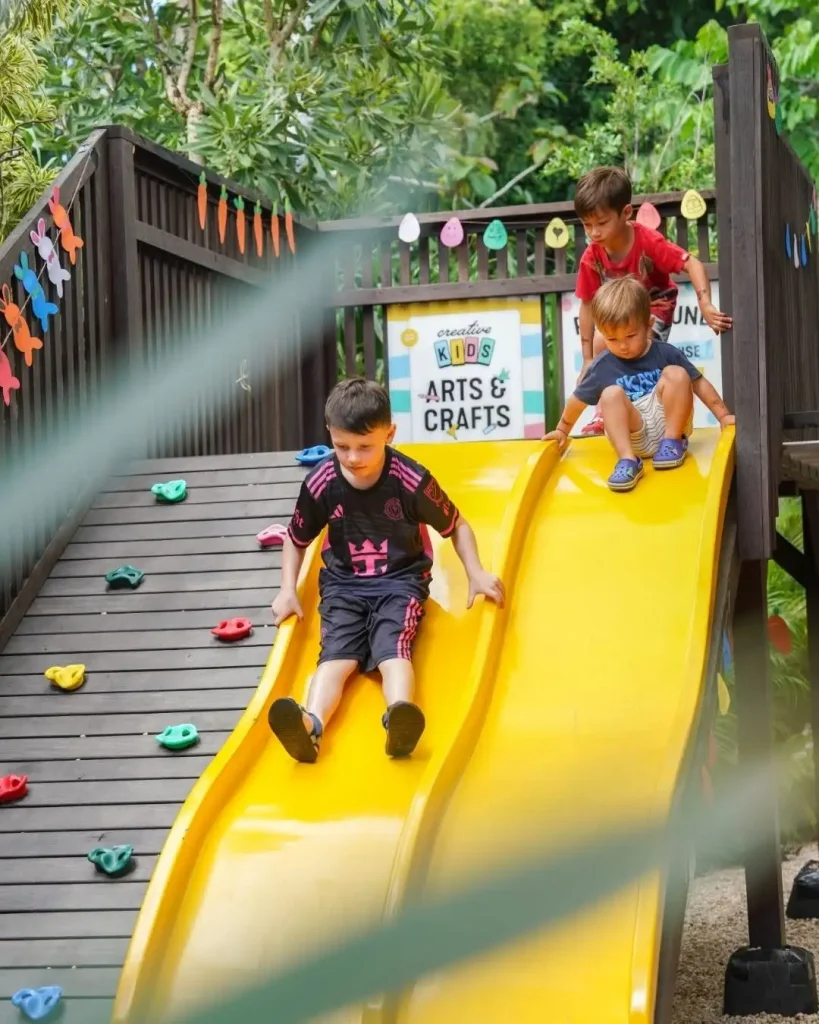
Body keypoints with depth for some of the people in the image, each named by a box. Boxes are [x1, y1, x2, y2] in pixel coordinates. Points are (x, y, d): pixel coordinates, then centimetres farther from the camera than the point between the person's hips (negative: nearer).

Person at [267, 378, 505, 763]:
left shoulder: (411, 480, -12)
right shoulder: (320, 484, -7)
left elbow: (456, 526, 5)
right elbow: (296, 540, 12)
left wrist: (476, 573, -6)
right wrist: (288, 590, 1)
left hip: (400, 581, -2)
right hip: (343, 584, 2)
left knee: (392, 648, -31)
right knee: (337, 653, -26)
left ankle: (398, 721, -62)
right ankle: (311, 725, -57)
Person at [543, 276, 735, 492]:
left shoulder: (665, 353, -1)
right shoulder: (602, 367, 0)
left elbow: (698, 384, 3)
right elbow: (579, 400, 14)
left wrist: (723, 416, -2)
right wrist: (563, 430, 25)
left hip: (669, 424, 0)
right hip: (637, 439, 0)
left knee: (676, 374, -19)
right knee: (611, 394, -25)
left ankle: (673, 441, -11)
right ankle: (628, 460, -35)